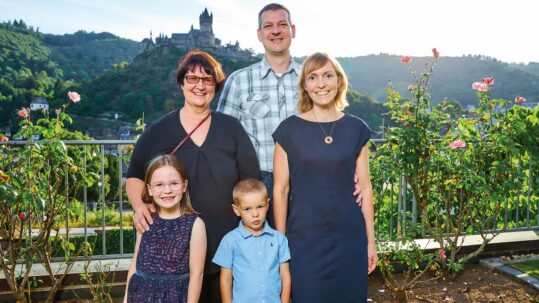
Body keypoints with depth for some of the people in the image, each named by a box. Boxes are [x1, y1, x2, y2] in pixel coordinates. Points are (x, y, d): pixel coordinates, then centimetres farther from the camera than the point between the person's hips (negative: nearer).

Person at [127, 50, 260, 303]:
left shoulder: (232, 128, 3)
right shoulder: (157, 131, 3)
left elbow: (251, 183, 3)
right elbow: (135, 177, 8)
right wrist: (139, 206, -12)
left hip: (225, 247, 1)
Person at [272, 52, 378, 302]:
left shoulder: (356, 129, 2)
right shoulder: (289, 130, -4)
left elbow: (364, 187, 5)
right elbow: (280, 190, -2)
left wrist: (371, 240, 6)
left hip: (349, 238, 2)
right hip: (303, 240, -2)